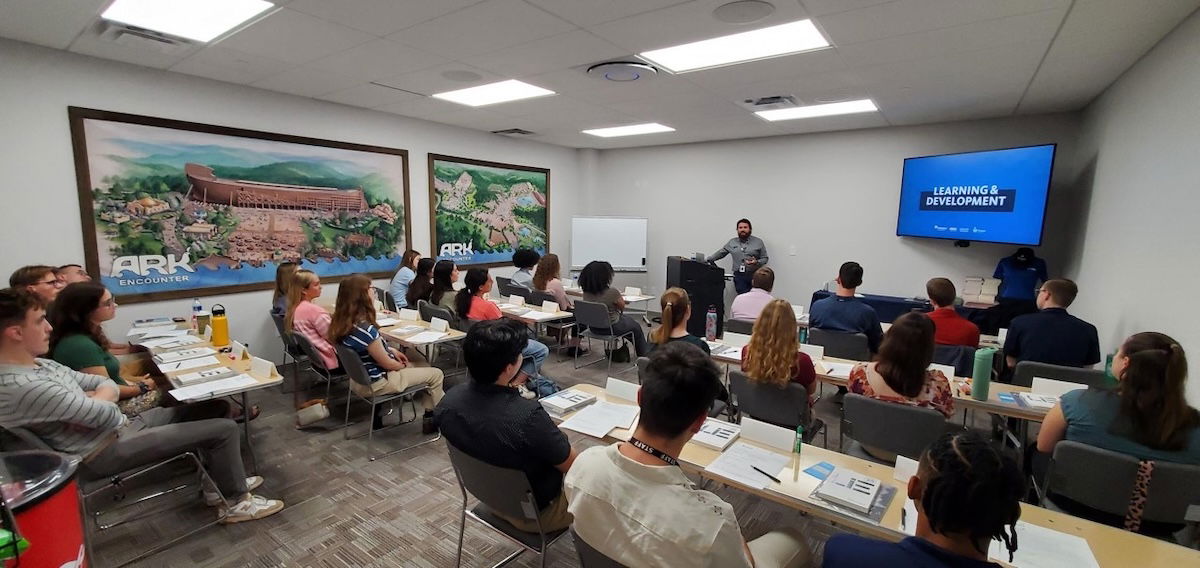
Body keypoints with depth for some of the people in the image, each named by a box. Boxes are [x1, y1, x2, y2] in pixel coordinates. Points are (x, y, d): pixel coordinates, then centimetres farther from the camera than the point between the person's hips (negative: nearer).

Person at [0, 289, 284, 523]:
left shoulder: (40, 364, 6)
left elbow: (108, 385, 8)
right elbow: (106, 414, -26)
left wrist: (93, 403, -13)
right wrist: (99, 404, -4)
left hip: (117, 428, 10)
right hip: (107, 450, -10)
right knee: (225, 429, -14)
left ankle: (221, 481, 24)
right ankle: (236, 502, 7)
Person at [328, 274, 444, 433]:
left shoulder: (344, 321, -6)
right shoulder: (365, 329, -33)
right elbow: (387, 363, -20)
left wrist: (392, 350, 5)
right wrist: (403, 366, 0)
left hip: (361, 378, 9)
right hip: (377, 383, -9)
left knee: (415, 368, 25)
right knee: (436, 374, 1)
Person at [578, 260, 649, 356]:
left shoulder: (586, 292, -11)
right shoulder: (612, 292, -30)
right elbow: (622, 307, -10)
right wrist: (620, 298, 10)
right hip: (612, 328, -6)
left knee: (629, 319, 31)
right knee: (636, 327, 24)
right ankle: (644, 355, 40)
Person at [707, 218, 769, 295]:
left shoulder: (758, 242, 8)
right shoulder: (732, 242, 14)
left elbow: (764, 258, 7)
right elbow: (720, 253, 18)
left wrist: (756, 262, -13)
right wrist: (707, 260, 14)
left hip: (754, 275, -1)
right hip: (739, 276, 1)